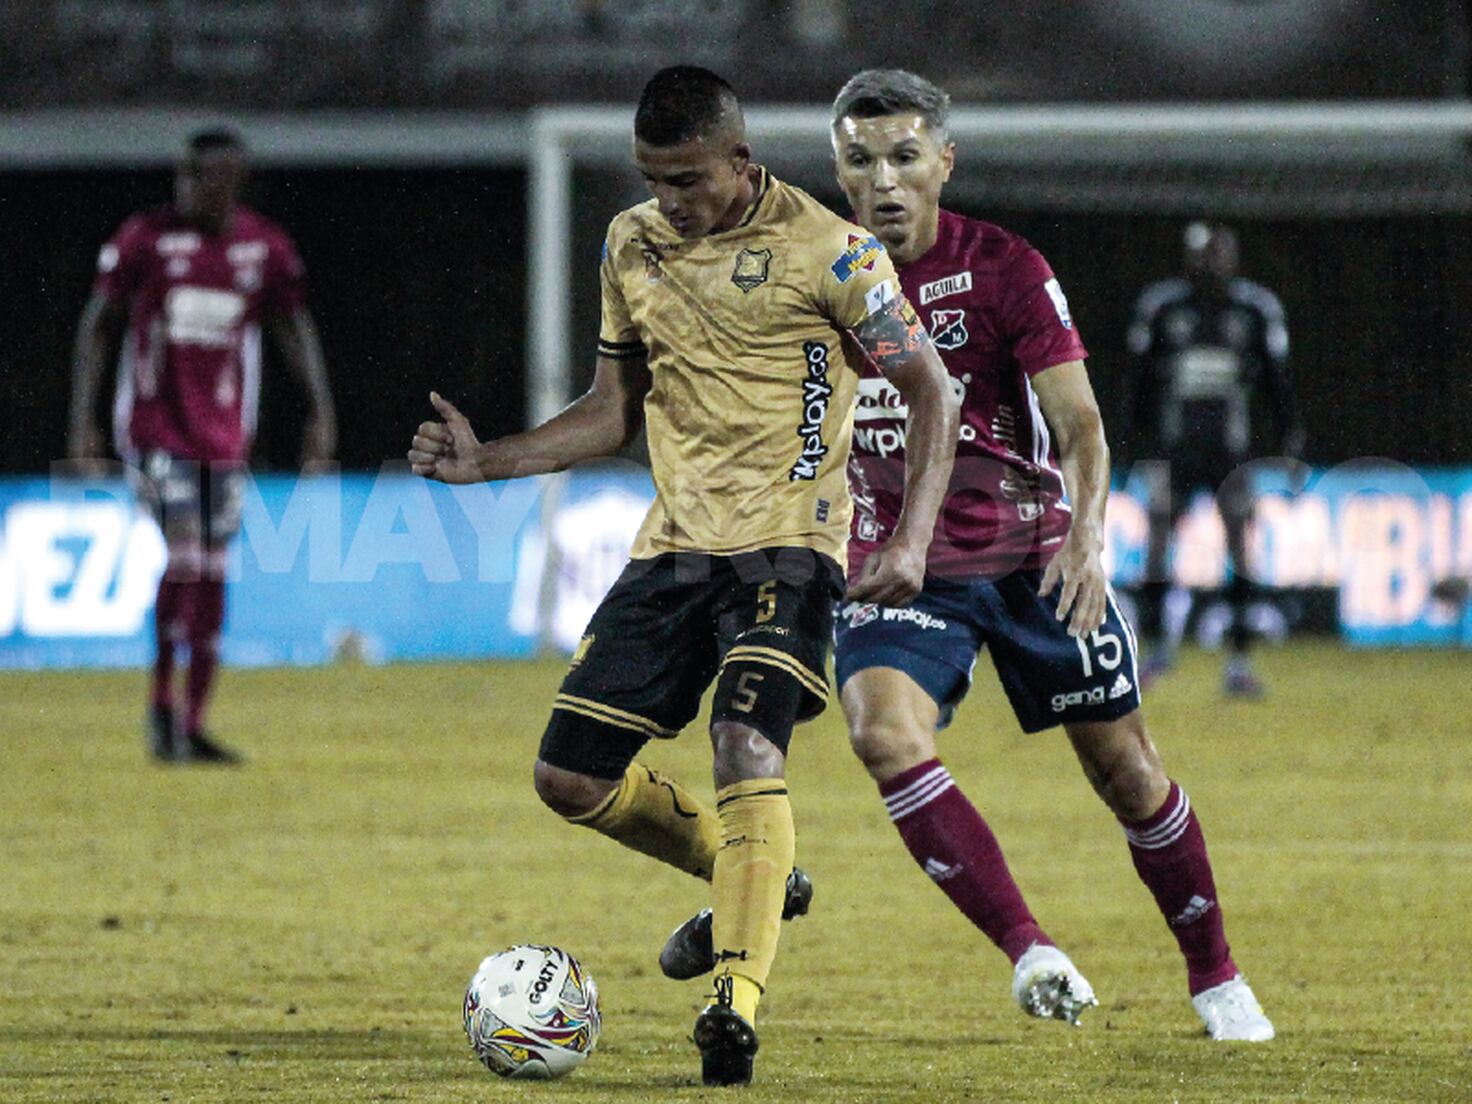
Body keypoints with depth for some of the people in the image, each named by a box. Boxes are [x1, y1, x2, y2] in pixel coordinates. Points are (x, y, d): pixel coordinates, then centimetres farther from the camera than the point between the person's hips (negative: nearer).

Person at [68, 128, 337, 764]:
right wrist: (82, 418, -5)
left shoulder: (264, 247, 4)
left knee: (212, 573, 5)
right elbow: (97, 325, 1)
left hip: (224, 435, 4)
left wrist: (321, 409, -2)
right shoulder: (145, 239, -5)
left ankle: (193, 727, 12)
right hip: (153, 426, -4)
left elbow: (294, 329, 10)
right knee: (186, 554, -17)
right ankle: (162, 703, -3)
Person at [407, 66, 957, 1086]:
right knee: (572, 776, 2)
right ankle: (752, 880, 26)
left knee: (747, 743, -28)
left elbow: (931, 392, -4)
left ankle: (738, 1005, -32)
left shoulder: (824, 251, -9)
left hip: (785, 545, -6)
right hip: (673, 544, 6)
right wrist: (490, 461, 6)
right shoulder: (633, 246, 9)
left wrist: (911, 540, -16)